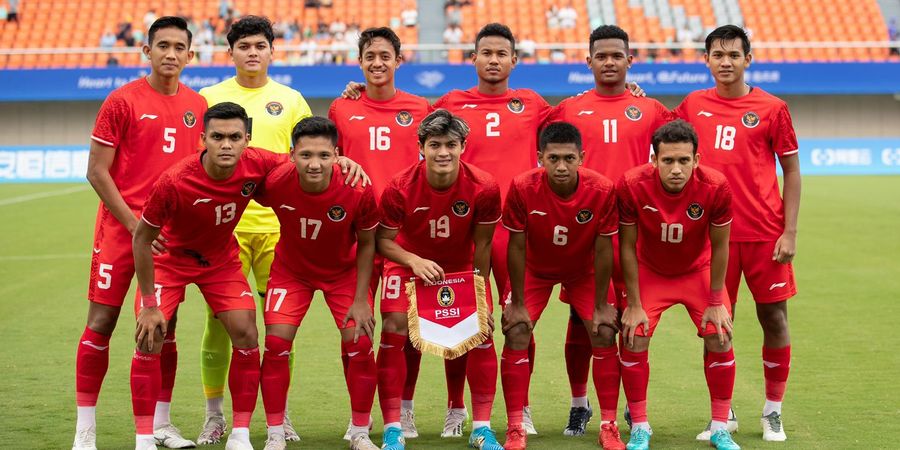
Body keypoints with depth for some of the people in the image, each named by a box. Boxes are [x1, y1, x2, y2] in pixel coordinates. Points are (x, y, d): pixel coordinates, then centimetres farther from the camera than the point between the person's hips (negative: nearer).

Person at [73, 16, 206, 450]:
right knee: (101, 322, -2)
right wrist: (134, 222, -13)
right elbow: (97, 171, -6)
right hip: (120, 227, -4)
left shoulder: (197, 106, 9)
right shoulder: (122, 101, -5)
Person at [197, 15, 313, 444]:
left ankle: (280, 414, 13)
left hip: (277, 224, 1)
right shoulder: (209, 98, 5)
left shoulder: (290, 100, 9)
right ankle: (214, 414, 13)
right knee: (219, 318, 0)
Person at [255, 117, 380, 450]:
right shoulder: (274, 182, -30)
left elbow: (366, 244, -13)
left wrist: (360, 299, -13)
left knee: (360, 345, -8)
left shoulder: (358, 190, -30)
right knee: (275, 344, -10)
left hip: (344, 271, 0)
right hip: (291, 269, 0)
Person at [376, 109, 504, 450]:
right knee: (393, 330, -15)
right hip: (409, 263, -1)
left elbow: (482, 244, -10)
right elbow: (383, 239, -15)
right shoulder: (400, 188, -27)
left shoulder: (484, 188, -24)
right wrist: (414, 261, -32)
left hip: (461, 266, 1)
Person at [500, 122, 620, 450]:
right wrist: (517, 304, -15)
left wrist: (600, 306, -13)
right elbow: (517, 248, -19)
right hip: (534, 269, 0)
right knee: (516, 334, -13)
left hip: (583, 270, 0)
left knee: (604, 333, -10)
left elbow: (603, 251, -18)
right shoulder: (523, 188, -29)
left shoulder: (602, 190, -28)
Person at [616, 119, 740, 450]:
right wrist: (634, 304, -13)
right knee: (634, 340, -11)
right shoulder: (632, 186, -30)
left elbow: (719, 246, -15)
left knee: (720, 338, -10)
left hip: (698, 270, 0)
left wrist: (716, 302, -9)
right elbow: (627, 246, -17)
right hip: (649, 271, 0)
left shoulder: (715, 187, -30)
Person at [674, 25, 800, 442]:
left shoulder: (772, 107, -1)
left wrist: (790, 232, -6)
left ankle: (773, 412, 16)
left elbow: (791, 170, 1)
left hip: (765, 233, -2)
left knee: (774, 318, 3)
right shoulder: (693, 105, 6)